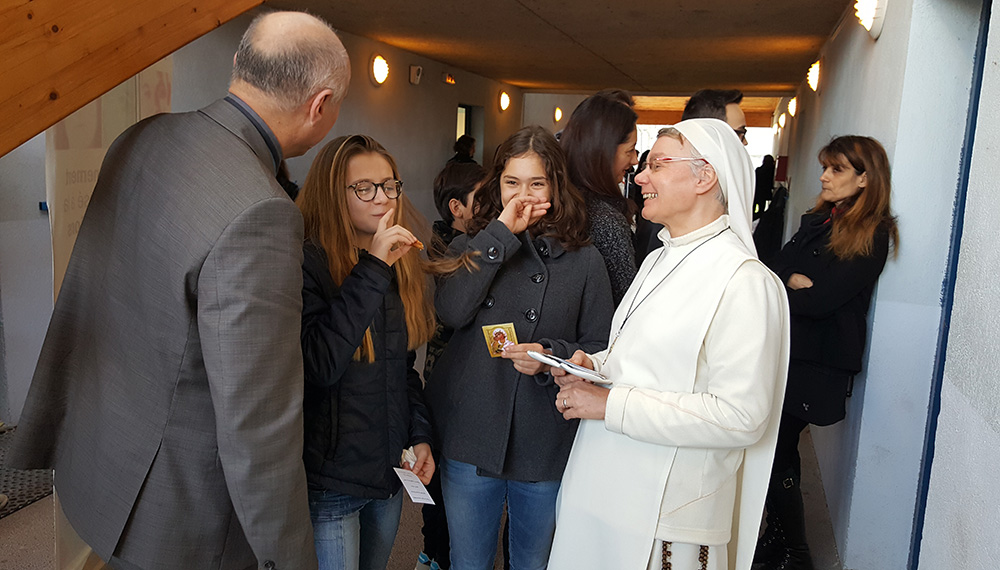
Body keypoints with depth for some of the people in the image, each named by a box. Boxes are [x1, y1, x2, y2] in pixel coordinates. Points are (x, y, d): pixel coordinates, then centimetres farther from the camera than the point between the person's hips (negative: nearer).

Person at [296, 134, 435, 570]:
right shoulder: (307, 263, -16)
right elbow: (319, 366, -28)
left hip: (390, 469, 7)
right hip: (330, 478, -7)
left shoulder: (401, 264, 7)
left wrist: (420, 436, 6)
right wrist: (371, 271, -27)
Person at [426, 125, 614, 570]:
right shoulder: (470, 247, 3)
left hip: (546, 449, -1)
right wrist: (502, 232, -17)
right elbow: (450, 311, -17)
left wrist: (550, 356, -20)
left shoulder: (584, 261, -1)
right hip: (470, 438, 1)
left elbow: (599, 349, 0)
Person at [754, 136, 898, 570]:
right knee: (779, 448, 12)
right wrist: (793, 282, -14)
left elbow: (821, 300, -18)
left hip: (818, 361, -7)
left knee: (775, 451, -3)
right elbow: (772, 272, 6)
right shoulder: (816, 221, 13)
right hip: (784, 350, 7)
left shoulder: (873, 236, -10)